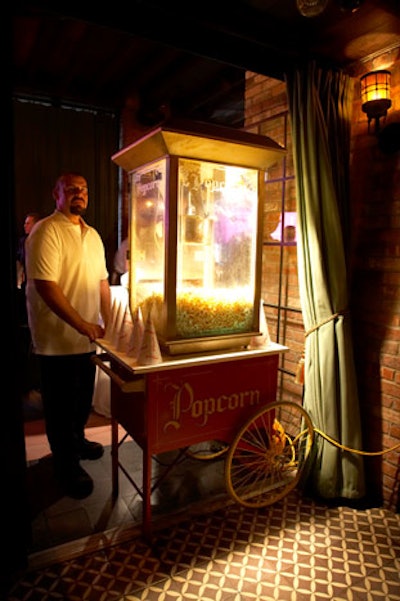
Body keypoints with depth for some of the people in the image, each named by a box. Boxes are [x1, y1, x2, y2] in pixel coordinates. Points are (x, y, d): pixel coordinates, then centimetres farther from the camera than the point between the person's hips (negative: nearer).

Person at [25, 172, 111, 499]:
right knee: (61, 404, 8)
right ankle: (67, 465, 26)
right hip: (58, 339, -7)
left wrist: (106, 322, 7)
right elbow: (45, 285, -22)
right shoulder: (46, 231, -14)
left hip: (87, 337, 7)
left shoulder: (92, 235, 10)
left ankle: (77, 440, 46)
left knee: (83, 398, 22)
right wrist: (82, 325, -24)